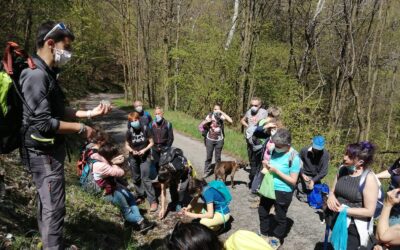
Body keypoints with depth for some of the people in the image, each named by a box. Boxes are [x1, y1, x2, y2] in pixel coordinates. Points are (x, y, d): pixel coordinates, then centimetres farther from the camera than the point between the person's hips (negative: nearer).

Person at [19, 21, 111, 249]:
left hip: (48, 150, 10)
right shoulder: (37, 76, -22)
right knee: (54, 208, -2)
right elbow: (43, 122, -25)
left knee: (47, 204, 21)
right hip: (44, 153, -10)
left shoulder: (47, 73, 11)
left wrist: (89, 113, 7)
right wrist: (80, 128, -15)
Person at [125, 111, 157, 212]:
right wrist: (132, 151, -19)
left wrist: (144, 150, -21)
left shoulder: (145, 129, -15)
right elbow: (127, 145, 0)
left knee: (145, 179, -9)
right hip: (133, 158, 3)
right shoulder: (129, 132, -10)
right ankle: (140, 195, 35)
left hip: (145, 157, -3)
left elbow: (151, 142, -6)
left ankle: (153, 201, -4)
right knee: (136, 179, 14)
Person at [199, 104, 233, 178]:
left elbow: (230, 121, -28)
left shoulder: (221, 116, -11)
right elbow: (201, 125, 3)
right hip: (210, 139, 1)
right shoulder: (210, 115, -4)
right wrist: (207, 121, -18)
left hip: (219, 140, -1)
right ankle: (207, 171, 17)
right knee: (209, 156, 6)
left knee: (218, 157, 9)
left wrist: (222, 112, -29)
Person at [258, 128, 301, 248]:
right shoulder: (274, 149, -8)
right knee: (262, 212, 23)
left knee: (280, 217, 17)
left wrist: (276, 171, -26)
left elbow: (293, 181, -21)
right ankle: (264, 234, 47)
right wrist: (266, 164, -15)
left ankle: (276, 238, 42)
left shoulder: (294, 158, -24)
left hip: (283, 192, -6)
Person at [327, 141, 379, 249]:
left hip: (353, 228, -6)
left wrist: (343, 209, -23)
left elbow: (369, 211, -20)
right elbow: (333, 191, 9)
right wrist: (331, 197, -14)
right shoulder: (342, 169, -3)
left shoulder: (369, 179, -21)